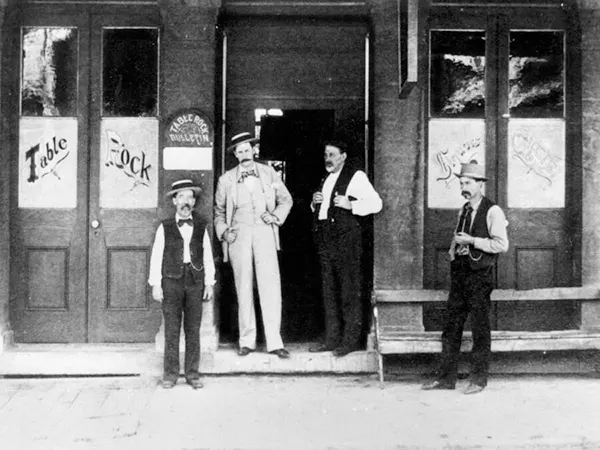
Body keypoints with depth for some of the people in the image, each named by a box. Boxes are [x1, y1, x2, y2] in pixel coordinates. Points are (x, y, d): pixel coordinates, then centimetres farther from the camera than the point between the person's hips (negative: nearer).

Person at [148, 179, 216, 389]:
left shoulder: (201, 226, 9)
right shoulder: (165, 227, 4)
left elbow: (207, 256, 11)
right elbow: (156, 256, 4)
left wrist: (209, 283, 6)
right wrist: (156, 284, -2)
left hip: (195, 281, 1)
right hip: (171, 281, -1)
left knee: (193, 329, 3)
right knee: (171, 329, 0)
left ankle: (192, 373, 11)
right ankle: (170, 374, 8)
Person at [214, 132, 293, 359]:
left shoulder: (269, 174, 11)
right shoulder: (226, 179, 10)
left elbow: (286, 199, 19)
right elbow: (219, 211, 17)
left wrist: (276, 216, 1)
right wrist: (223, 231, 1)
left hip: (264, 232, 0)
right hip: (239, 235, 1)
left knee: (270, 286, -8)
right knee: (243, 288, 3)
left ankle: (274, 341, -5)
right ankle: (247, 340, 12)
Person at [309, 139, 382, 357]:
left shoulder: (356, 176, -3)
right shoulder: (326, 179, 22)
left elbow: (376, 203, -10)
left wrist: (350, 204, -20)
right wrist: (315, 202, 9)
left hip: (346, 239, -8)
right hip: (325, 239, 8)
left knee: (350, 291, -4)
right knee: (329, 291, 9)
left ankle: (351, 340, 2)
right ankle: (332, 339, 16)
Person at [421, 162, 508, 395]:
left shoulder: (492, 211, -7)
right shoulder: (463, 211, 16)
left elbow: (502, 244, -15)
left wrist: (472, 241, -17)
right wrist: (454, 251, 10)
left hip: (480, 273, -7)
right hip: (459, 271, 7)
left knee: (480, 328, 2)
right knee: (452, 325, 7)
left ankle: (479, 378, 12)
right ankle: (446, 376, 14)